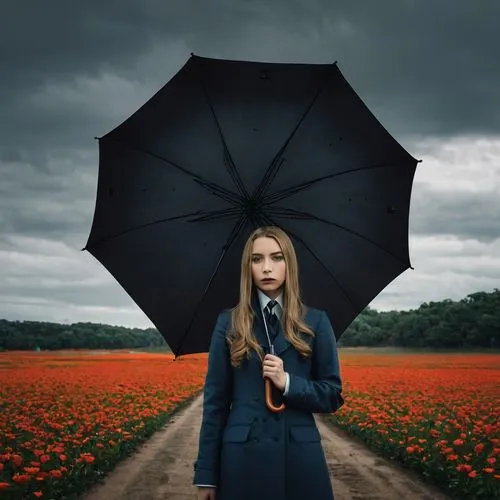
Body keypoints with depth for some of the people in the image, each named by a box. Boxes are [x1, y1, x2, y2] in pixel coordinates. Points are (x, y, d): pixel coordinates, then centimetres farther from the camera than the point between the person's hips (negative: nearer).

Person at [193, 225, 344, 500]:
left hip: (300, 457, 0)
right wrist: (206, 473, -1)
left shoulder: (315, 321, 4)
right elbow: (215, 400, 2)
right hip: (243, 457, 0)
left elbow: (332, 396, 4)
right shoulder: (229, 322, 4)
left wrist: (288, 383, -14)